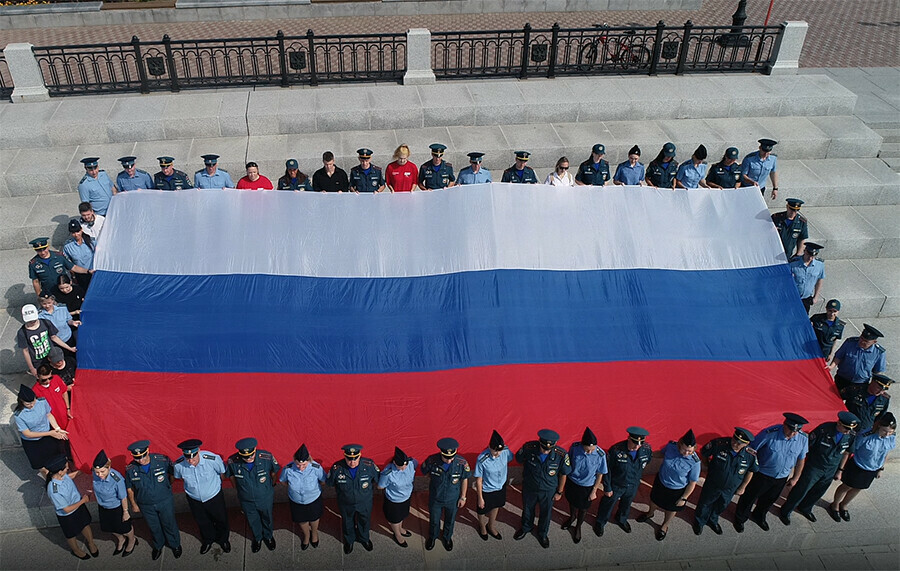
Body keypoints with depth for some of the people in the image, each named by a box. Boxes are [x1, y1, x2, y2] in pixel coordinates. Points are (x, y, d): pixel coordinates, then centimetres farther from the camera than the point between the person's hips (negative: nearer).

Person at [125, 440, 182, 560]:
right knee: (154, 527, 23)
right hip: (146, 505, 1)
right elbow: (129, 488, -1)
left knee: (169, 524, 18)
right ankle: (158, 545, 52)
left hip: (165, 501, -1)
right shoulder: (130, 469, -20)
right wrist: (133, 504, 8)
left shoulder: (162, 460, -26)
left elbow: (173, 473, -5)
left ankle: (175, 544, 46)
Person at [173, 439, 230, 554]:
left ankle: (223, 539, 54)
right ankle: (208, 539, 58)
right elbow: (177, 476, -3)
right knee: (202, 522, 26)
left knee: (221, 520, 22)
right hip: (194, 499, 2)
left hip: (214, 497, -1)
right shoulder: (179, 465, -28)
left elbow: (223, 471, -13)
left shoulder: (213, 459, -35)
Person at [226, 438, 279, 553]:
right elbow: (232, 478, -5)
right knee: (252, 521, 26)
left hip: (265, 499, 0)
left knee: (267, 518, 26)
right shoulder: (232, 461, -29)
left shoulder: (267, 457, -31)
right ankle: (257, 538, 57)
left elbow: (274, 473, -10)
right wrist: (239, 490, 5)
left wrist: (271, 487, 3)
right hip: (246, 501, 1)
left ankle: (268, 536, 57)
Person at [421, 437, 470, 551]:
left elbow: (464, 479, -10)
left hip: (452, 499, 0)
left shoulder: (462, 463, -29)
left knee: (450, 521, 26)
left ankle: (447, 537, 57)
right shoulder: (432, 460, -30)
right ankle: (432, 536, 56)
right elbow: (424, 471, -6)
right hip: (435, 499, 0)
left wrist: (463, 497, -1)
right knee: (434, 520, 25)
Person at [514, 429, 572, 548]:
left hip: (548, 490, 0)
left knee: (545, 513, 24)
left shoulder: (561, 455, -31)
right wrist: (527, 474, 3)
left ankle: (542, 534, 54)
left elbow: (563, 474, -11)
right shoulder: (529, 447, -32)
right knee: (527, 509, 27)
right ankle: (526, 528, 59)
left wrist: (559, 492, 0)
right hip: (529, 488, 0)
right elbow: (519, 459, -8)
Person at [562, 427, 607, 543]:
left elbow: (600, 475, -14)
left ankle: (578, 527, 52)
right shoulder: (575, 447, -26)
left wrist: (594, 491, -6)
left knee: (583, 508, 22)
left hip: (587, 487, -1)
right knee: (572, 502, 29)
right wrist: (566, 479, 7)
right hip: (572, 482, 2)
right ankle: (572, 517, 62)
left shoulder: (600, 455, -31)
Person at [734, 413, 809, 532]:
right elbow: (751, 449, -19)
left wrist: (795, 478, 10)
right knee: (749, 497, 14)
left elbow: (801, 459, 2)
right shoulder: (770, 433, -31)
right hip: (762, 474, -4)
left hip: (782, 477, 4)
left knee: (769, 500, 27)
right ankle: (740, 519, 40)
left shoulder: (803, 438, -16)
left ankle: (758, 517, 55)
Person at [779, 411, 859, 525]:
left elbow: (846, 453, 6)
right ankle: (785, 512, 25)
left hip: (830, 471, 5)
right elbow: (807, 444, -17)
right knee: (801, 491, 5)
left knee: (818, 492, 22)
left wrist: (840, 470, 12)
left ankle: (805, 509, 49)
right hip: (813, 467, -5)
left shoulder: (852, 435, -13)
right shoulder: (824, 429, -29)